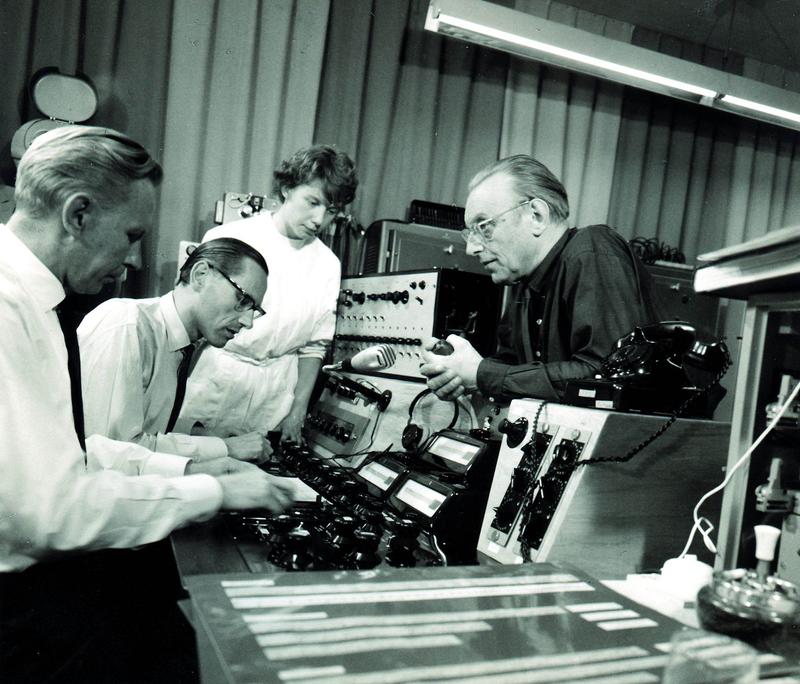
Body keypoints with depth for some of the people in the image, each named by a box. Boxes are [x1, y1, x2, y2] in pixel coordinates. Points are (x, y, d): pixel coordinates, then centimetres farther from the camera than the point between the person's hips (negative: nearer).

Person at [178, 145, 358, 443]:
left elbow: (314, 345, 10)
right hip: (211, 377, -2)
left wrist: (298, 411, 6)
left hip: (274, 396, 3)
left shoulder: (328, 265, 4)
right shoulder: (230, 237, -7)